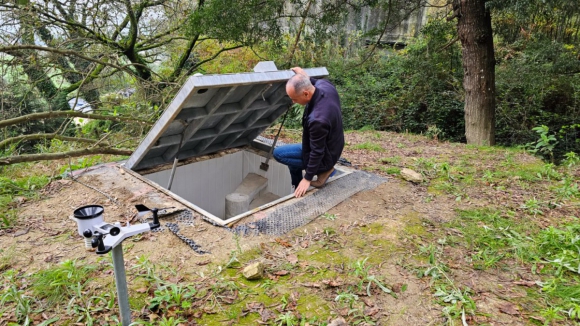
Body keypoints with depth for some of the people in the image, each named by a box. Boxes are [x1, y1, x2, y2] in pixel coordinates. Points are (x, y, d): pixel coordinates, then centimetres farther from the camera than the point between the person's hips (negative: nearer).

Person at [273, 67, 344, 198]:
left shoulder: (317, 119, -39)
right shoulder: (325, 85, -16)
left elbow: (317, 152, -28)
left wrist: (307, 178, -18)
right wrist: (307, 77, 5)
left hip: (325, 156, -9)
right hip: (332, 146, 9)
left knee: (278, 153, -5)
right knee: (292, 156, 24)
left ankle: (323, 170, -2)